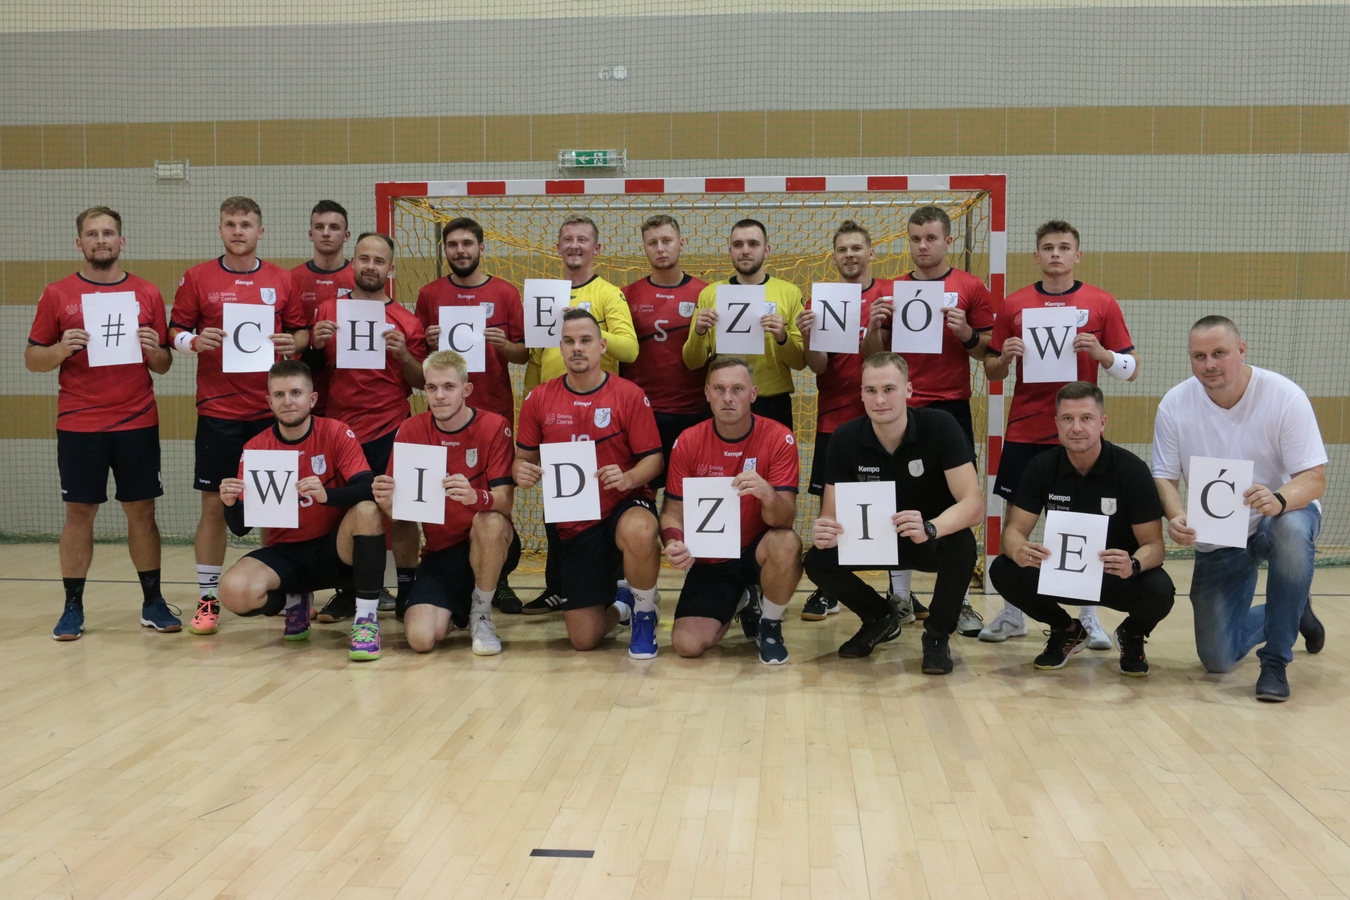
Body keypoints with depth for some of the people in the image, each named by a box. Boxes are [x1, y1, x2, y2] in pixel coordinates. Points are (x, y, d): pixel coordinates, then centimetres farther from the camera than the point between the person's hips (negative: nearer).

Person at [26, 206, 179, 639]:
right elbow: (32, 359, 5)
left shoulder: (148, 294, 6)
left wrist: (154, 350, -11)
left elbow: (163, 365, 10)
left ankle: (153, 602, 14)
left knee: (142, 510, 5)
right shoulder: (57, 294, 3)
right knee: (79, 512, 4)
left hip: (138, 423, 1)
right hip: (78, 426, -1)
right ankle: (73, 608, 12)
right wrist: (61, 349, -15)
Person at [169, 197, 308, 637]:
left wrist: (294, 343, -10)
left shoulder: (281, 280, 7)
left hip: (271, 410, 2)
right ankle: (207, 598, 10)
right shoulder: (198, 278, 3)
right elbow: (176, 332, 6)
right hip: (219, 411, -1)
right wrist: (195, 341, -16)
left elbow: (301, 331, 12)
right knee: (214, 503, 2)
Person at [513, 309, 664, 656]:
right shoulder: (539, 399, -1)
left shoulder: (629, 395, -8)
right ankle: (618, 608, 40)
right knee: (584, 640, 0)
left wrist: (629, 478, -26)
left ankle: (644, 614, -10)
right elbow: (523, 457, 9)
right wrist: (522, 473, -14)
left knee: (639, 532, -42)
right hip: (570, 524, 3)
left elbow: (652, 458, -6)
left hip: (623, 507, -2)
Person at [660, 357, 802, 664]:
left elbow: (785, 520, -20)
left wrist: (768, 494, -44)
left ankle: (770, 625, -5)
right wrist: (673, 544, -26)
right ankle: (737, 603, 21)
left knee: (787, 544, -37)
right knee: (687, 644, -16)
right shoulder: (688, 442, -9)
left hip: (756, 551, -2)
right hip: (709, 560, 2)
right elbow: (673, 511, -3)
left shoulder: (778, 438, -15)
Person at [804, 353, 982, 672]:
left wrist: (929, 529, -49)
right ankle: (880, 618, 9)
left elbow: (973, 503, -29)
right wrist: (823, 531, -40)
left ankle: (937, 634, -7)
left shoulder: (940, 427, -22)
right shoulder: (845, 438, -15)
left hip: (933, 541, -2)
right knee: (818, 561, -22)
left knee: (962, 544, -36)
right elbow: (831, 513, -13)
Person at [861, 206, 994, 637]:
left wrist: (966, 334, -15)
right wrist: (874, 327, -8)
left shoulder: (970, 289, 3)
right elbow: (873, 355, 11)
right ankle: (900, 596, 15)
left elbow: (989, 350, 3)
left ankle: (960, 601, 7)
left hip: (950, 407, -2)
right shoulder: (892, 291, 10)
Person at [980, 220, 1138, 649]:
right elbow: (992, 372, 10)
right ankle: (1013, 613, 15)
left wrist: (1101, 353, -17)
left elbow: (1130, 368, 2)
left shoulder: (1101, 304, 2)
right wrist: (1005, 357, -12)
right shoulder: (1015, 305, 5)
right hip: (1024, 431, 1)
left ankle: (1089, 615, 14)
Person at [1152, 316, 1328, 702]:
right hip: (1217, 539, 3)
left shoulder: (1285, 396, -19)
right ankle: (1292, 612, 34)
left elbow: (1314, 478, -21)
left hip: (1282, 516, -3)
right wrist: (1176, 516, -30)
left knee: (1291, 528, -42)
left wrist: (1279, 500, -43)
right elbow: (1164, 478, -7)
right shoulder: (1174, 405, -11)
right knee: (1217, 661, 0)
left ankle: (1276, 661, -23)